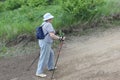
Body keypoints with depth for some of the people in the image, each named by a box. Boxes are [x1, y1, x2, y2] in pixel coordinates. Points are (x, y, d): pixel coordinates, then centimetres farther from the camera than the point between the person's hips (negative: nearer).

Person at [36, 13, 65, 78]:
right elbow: (52, 35, -26)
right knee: (44, 58, -4)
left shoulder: (44, 24, 12)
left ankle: (50, 67, 36)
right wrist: (60, 38, -19)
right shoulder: (48, 24, -18)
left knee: (51, 54, 25)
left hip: (42, 42, 10)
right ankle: (39, 72, 2)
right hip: (46, 43, -10)